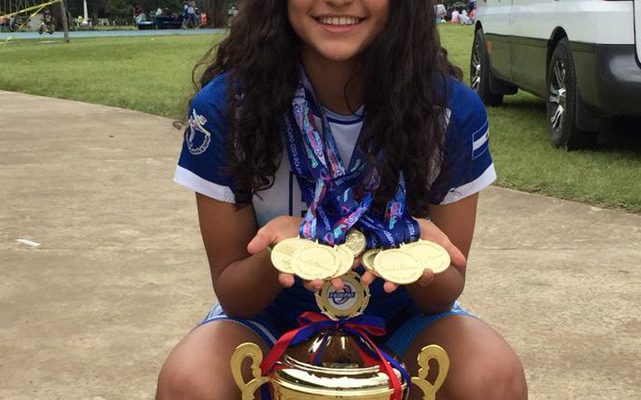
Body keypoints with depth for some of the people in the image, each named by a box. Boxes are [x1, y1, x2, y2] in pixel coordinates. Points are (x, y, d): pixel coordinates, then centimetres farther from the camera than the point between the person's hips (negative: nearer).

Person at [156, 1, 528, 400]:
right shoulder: (224, 106, -20)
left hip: (399, 319, 1)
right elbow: (233, 295, -13)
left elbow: (447, 290, -9)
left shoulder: (454, 110, -19)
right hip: (273, 316, 0)